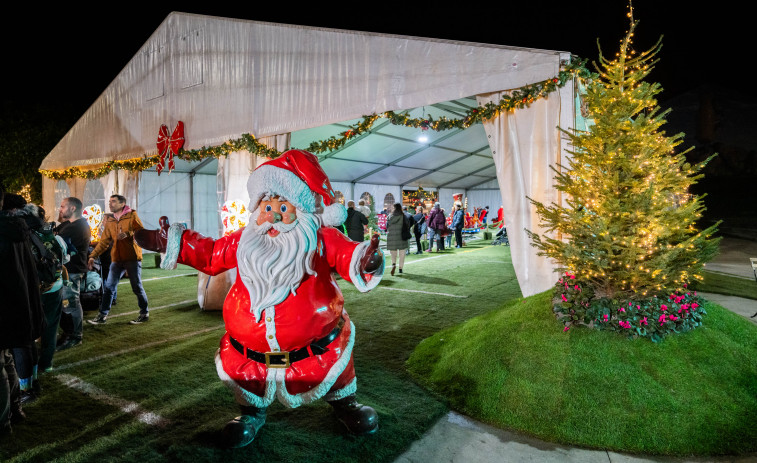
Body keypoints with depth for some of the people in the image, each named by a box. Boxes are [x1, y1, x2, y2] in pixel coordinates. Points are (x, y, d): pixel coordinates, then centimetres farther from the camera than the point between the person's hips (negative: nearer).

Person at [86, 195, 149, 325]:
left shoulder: (132, 215, -1)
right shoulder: (110, 221, 15)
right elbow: (104, 241, 16)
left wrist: (128, 234, -26)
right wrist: (92, 256, 10)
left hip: (133, 257, -5)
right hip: (117, 259, 5)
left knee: (137, 287, 2)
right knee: (108, 287, 3)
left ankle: (144, 314, 16)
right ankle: (102, 316, 12)